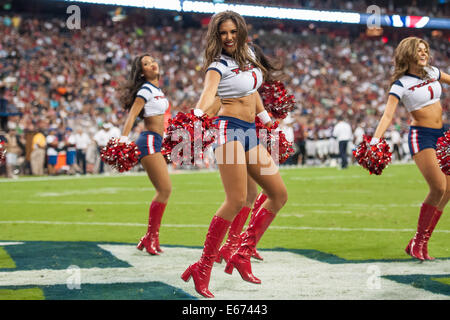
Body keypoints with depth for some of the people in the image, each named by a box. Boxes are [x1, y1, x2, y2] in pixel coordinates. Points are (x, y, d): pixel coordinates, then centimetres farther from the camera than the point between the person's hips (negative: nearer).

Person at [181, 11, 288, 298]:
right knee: (236, 200, -20)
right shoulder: (219, 65, -9)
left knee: (279, 194, 5)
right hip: (230, 128, -8)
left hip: (250, 133, 8)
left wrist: (264, 115, 34)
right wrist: (198, 113, -48)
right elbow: (209, 91, -29)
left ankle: (243, 254, 9)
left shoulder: (249, 54, 13)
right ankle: (204, 267, -16)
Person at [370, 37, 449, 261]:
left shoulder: (432, 72, 9)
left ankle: (421, 243, 5)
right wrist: (375, 139, -29)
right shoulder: (401, 84, -8)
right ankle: (417, 241, -6)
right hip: (421, 136, -7)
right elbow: (388, 115, -16)